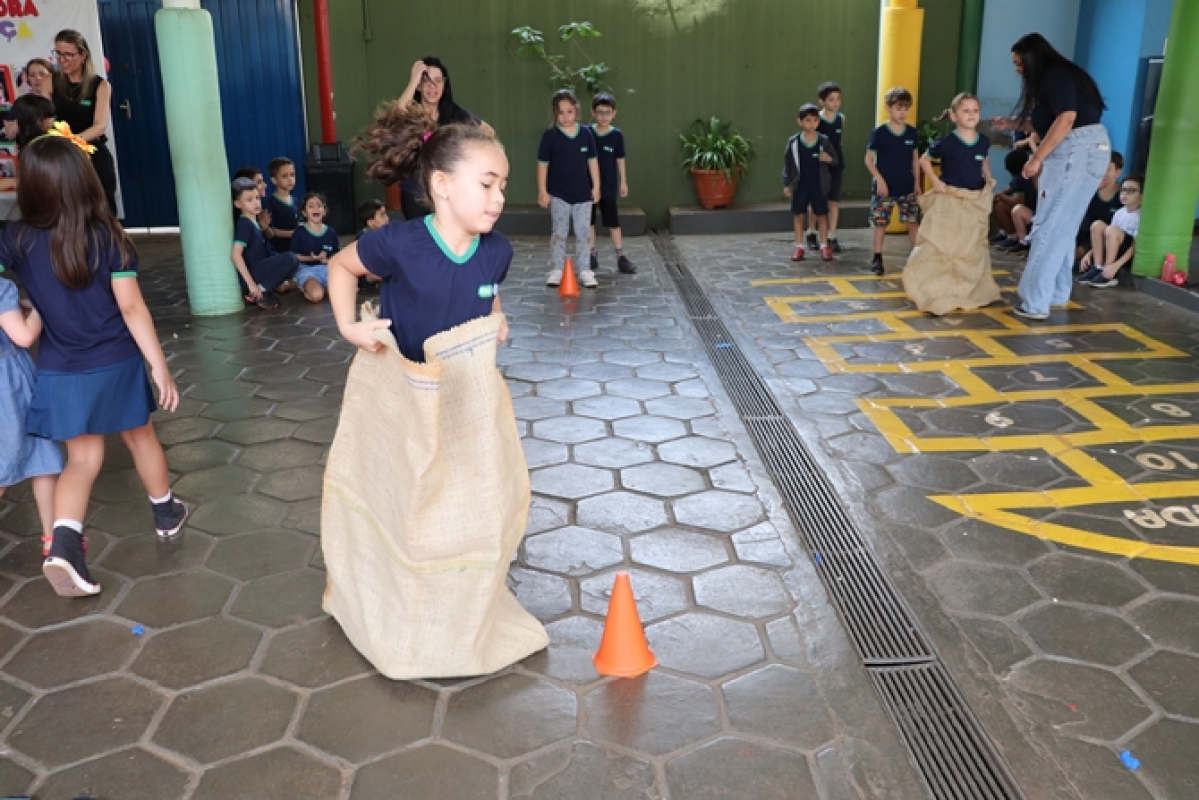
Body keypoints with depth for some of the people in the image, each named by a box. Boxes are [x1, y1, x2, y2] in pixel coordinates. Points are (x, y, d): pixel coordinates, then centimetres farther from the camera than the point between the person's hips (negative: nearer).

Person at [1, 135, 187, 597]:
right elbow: (131, 308, -14)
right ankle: (166, 513, 40)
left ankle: (64, 542, -8)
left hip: (61, 373, 1)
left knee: (82, 459, 12)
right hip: (116, 365, -1)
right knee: (140, 437, 22)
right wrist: (160, 367, -11)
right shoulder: (108, 237, -14)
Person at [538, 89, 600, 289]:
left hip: (583, 193, 2)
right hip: (558, 193, -2)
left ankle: (585, 270, 13)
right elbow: (542, 164, -5)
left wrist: (596, 186, 4)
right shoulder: (550, 135, -8)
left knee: (584, 232, 5)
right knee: (559, 232, 7)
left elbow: (592, 160, 6)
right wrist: (542, 191, -6)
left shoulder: (586, 133, -2)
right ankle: (556, 269, 15)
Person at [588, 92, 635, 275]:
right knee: (589, 221, 8)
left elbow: (620, 160, 3)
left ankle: (621, 257, 6)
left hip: (608, 186, -1)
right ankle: (591, 255, 19)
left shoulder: (617, 135, -3)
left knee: (613, 222, 2)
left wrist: (623, 182, 4)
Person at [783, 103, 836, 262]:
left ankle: (824, 246, 17)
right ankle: (799, 247, 14)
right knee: (799, 215, 5)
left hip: (819, 185, 0)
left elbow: (835, 159, 6)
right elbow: (787, 164, 2)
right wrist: (786, 184, 0)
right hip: (800, 185, 0)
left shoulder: (824, 140, -4)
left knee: (822, 215, 6)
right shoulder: (793, 142, -5)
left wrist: (829, 159, -17)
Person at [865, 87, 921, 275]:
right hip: (884, 186, -3)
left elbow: (916, 159, 12)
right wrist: (879, 179, -13)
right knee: (880, 223, 2)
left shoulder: (912, 133, 4)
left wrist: (917, 181, 8)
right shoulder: (879, 133, -7)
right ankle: (877, 259, 12)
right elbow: (869, 159, -4)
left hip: (907, 187, 3)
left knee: (914, 222, 3)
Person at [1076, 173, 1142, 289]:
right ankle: (1098, 268, -15)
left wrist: (1116, 265, -32)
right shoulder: (1119, 213, 8)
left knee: (1112, 230, -29)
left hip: (1133, 257, -7)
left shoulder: (1142, 216, -14)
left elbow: (1136, 245, -21)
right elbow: (1106, 239, 10)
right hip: (1115, 253, 7)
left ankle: (1111, 275, -25)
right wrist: (1089, 254, -6)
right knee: (1097, 225, -11)